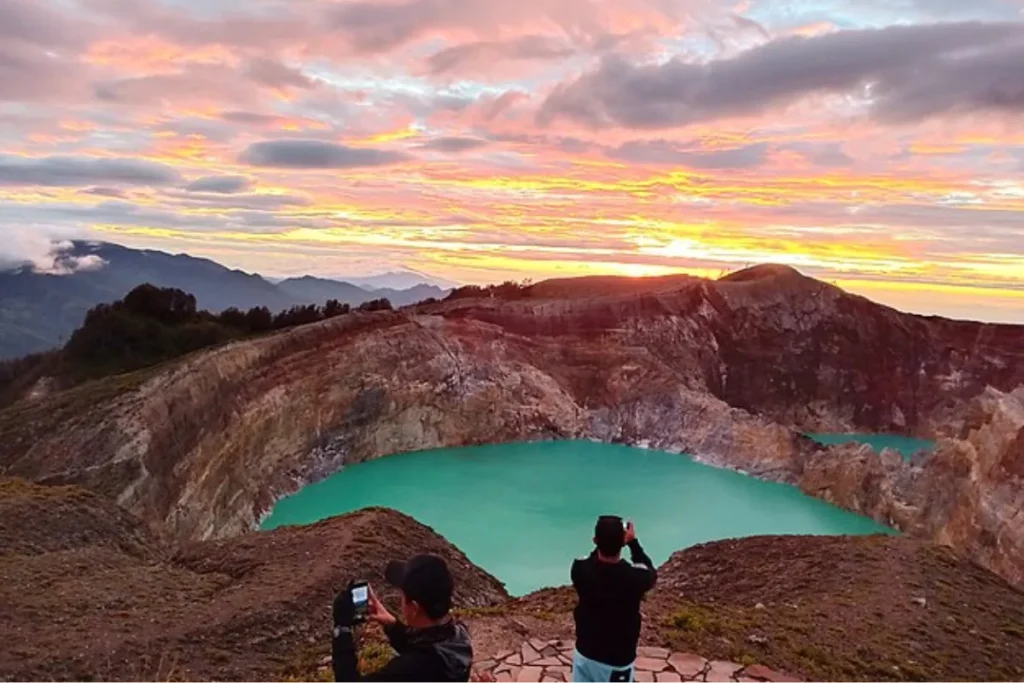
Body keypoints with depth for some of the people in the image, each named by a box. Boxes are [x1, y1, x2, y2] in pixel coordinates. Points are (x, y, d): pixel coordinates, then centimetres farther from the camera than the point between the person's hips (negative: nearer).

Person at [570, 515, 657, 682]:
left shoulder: (580, 570, -20)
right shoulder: (634, 579, -28)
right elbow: (650, 573, -1)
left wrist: (604, 539, 4)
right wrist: (633, 542, 2)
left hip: (584, 654, 3)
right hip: (617, 662, -3)